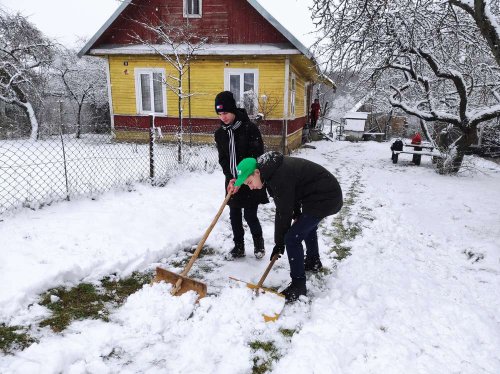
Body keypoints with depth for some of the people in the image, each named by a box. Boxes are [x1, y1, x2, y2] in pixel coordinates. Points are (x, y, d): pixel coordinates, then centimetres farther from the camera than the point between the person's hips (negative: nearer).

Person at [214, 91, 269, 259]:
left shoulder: (250, 127, -14)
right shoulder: (220, 133, 2)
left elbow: (258, 154, -14)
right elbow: (222, 159, 2)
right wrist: (231, 177, -13)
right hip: (232, 181, 5)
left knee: (250, 215, 0)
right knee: (234, 216, 9)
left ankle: (258, 242, 26)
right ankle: (239, 246, 25)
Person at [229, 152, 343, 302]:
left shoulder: (279, 178, -27)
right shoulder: (273, 169, 2)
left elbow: (283, 213, -20)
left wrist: (279, 243, -9)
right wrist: (297, 215, 18)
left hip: (324, 198, -10)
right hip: (329, 192, 10)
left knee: (292, 238, -10)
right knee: (307, 225, 32)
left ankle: (298, 286, 3)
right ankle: (313, 262, 54)